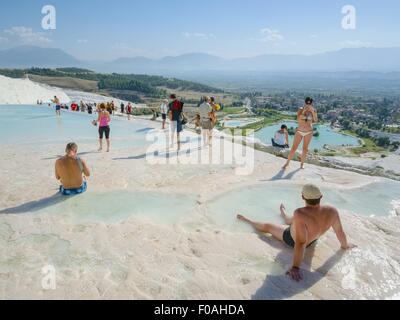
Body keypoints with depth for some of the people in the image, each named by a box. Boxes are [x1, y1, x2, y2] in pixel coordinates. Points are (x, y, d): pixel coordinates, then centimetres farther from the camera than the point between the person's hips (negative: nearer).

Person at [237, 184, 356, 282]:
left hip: (292, 239, -5)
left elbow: (300, 243, -44)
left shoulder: (301, 214, -45)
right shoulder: (332, 211, -29)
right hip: (312, 240, 5)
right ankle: (283, 213, 72)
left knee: (267, 227, 21)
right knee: (289, 221, 36)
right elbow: (340, 232, -14)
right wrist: (345, 245, 7)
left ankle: (246, 221, 48)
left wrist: (295, 267, -38)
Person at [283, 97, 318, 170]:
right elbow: (298, 119, -17)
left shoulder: (313, 111, 0)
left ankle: (302, 164, 22)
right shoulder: (301, 110, -4)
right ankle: (287, 163, 7)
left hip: (309, 132, 1)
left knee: (305, 149, 7)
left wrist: (313, 112, -18)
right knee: (294, 148, -3)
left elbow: (316, 120, -9)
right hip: (300, 131, -1)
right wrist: (303, 111, -24)